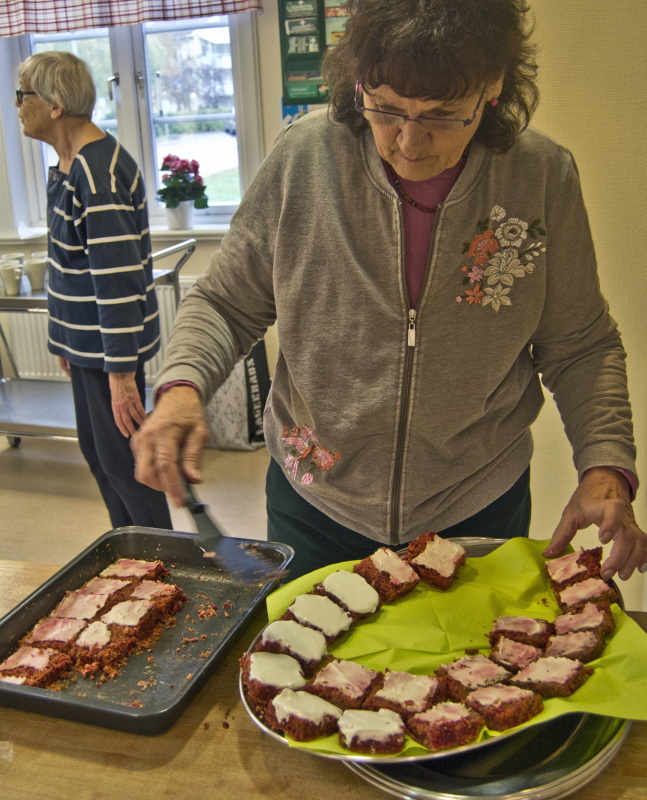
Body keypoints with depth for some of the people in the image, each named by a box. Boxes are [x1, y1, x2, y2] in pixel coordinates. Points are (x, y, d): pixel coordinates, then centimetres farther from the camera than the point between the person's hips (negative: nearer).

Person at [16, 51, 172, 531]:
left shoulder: (98, 171, -21)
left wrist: (121, 371, -25)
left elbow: (118, 278, -25)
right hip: (85, 341, 10)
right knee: (97, 452, 19)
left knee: (121, 458, 1)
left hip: (110, 345, -10)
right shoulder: (69, 164, 10)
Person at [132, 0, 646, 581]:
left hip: (479, 511, 1)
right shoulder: (302, 158, -14)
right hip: (315, 503, 0)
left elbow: (580, 346, -2)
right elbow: (225, 303, -4)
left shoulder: (544, 177, -12)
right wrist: (182, 384, -23)